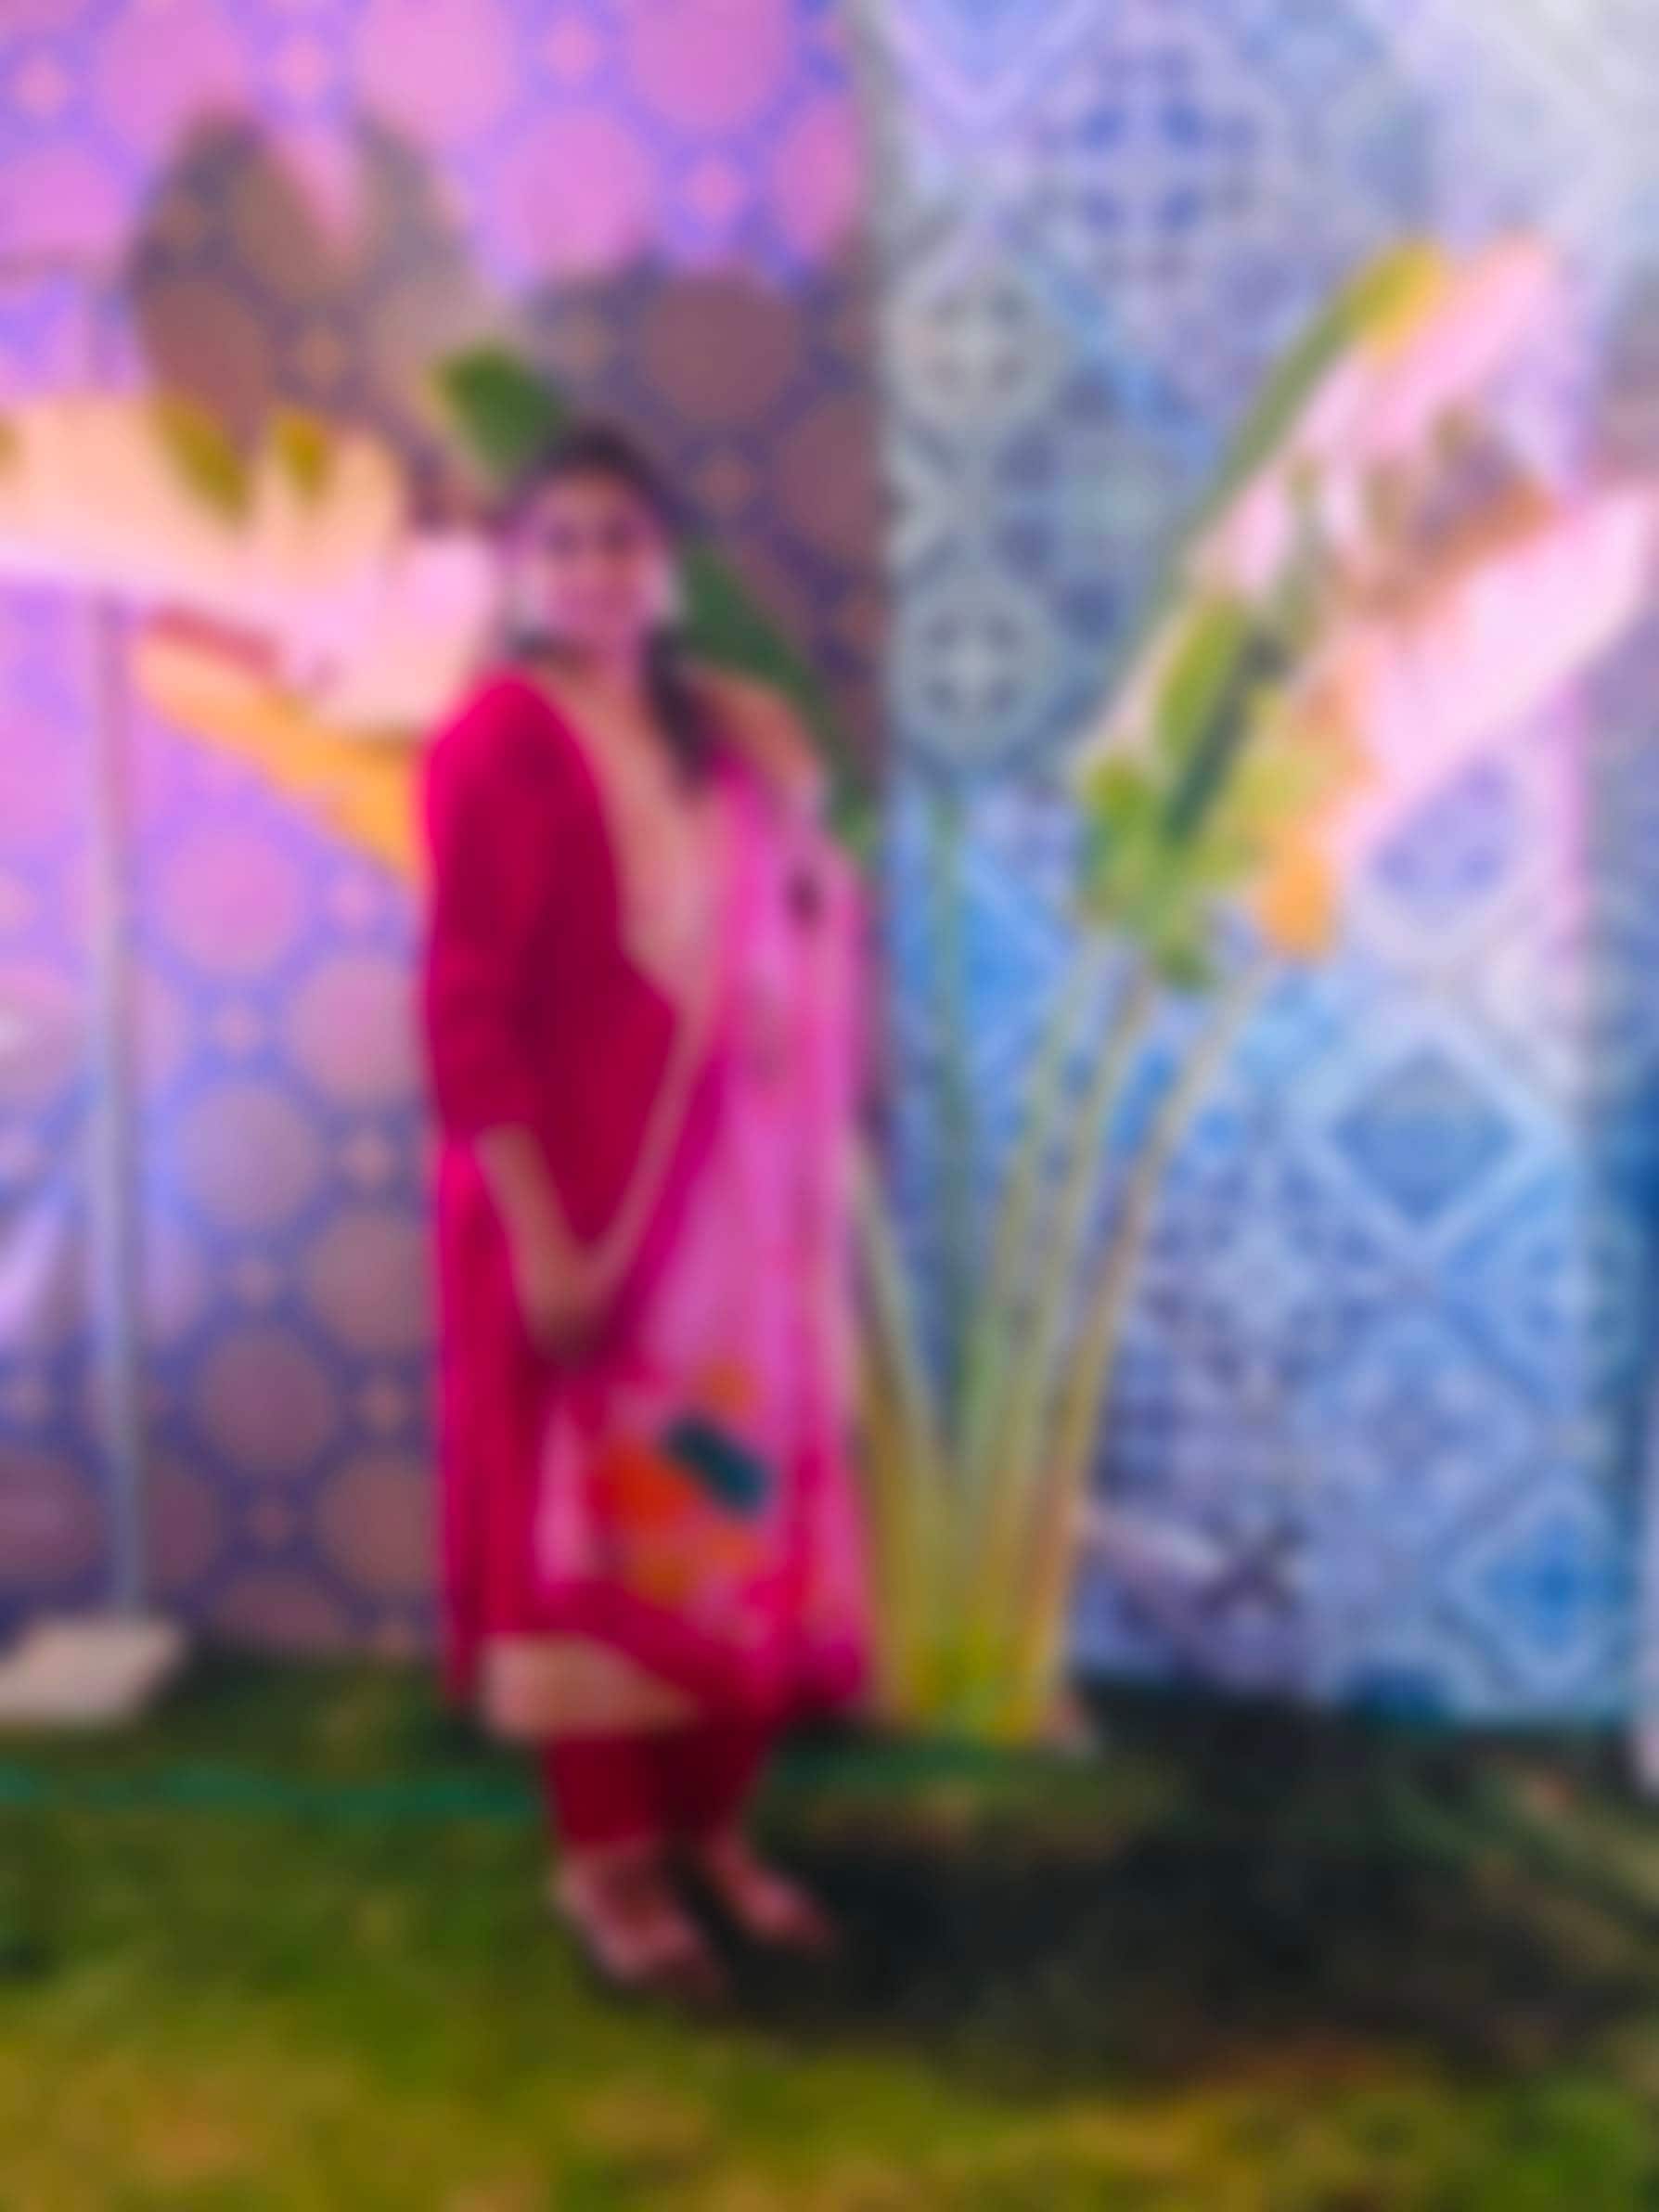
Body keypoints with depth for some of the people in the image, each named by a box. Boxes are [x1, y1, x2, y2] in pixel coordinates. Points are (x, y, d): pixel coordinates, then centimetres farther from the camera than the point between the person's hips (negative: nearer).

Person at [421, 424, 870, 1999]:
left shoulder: (729, 734, 8)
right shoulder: (503, 740, -12)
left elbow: (804, 947, 14)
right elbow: (467, 1009, -16)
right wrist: (538, 1231, -20)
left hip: (734, 1193, 7)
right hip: (584, 1197, -7)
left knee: (743, 1504, 12)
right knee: (592, 1512, 3)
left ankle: (712, 1826, 26)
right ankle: (603, 1856, 17)